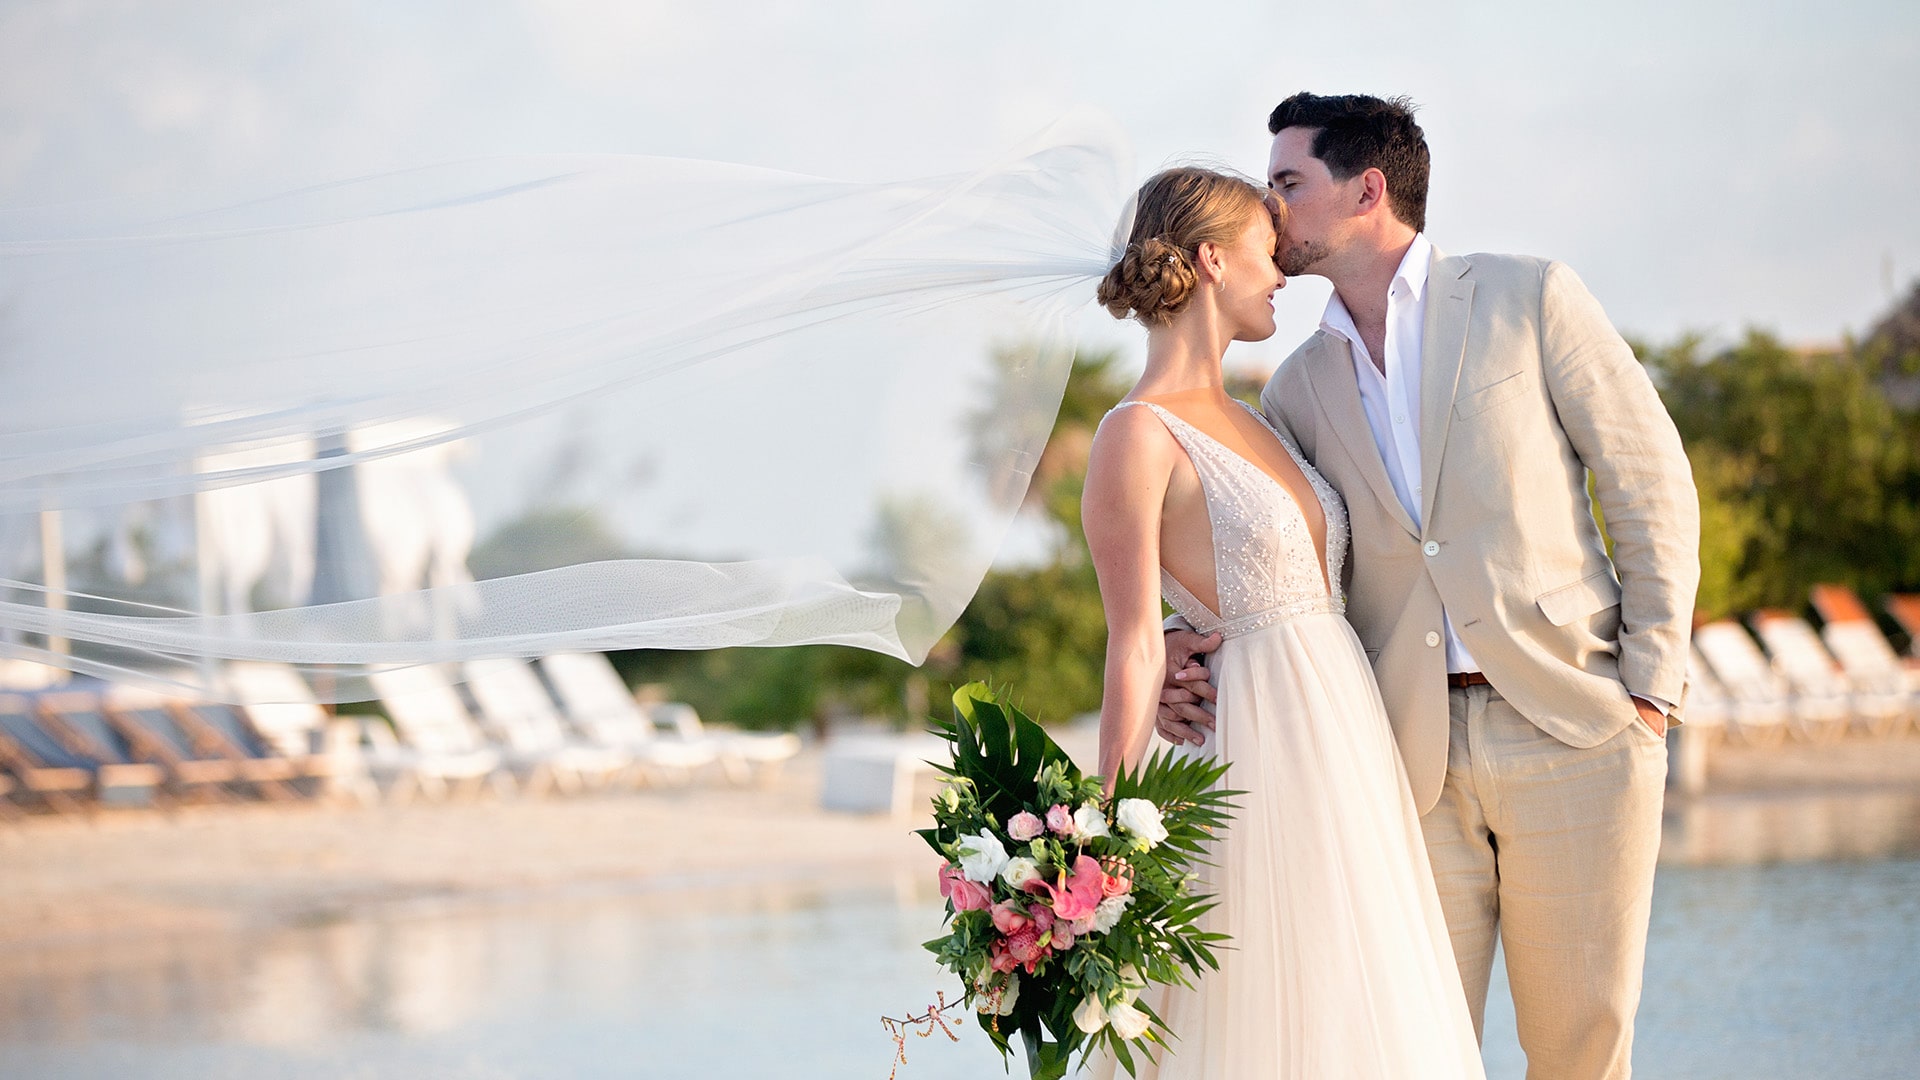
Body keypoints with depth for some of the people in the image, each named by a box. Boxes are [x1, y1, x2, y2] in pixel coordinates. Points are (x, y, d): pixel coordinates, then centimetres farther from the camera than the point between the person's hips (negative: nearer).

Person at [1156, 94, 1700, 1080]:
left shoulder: (1528, 300, 2)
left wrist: (1652, 683, -4)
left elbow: (1652, 485, 2)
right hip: (1411, 757, 3)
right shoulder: (1297, 388, 12)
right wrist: (1193, 653, -7)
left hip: (1572, 733, -3)